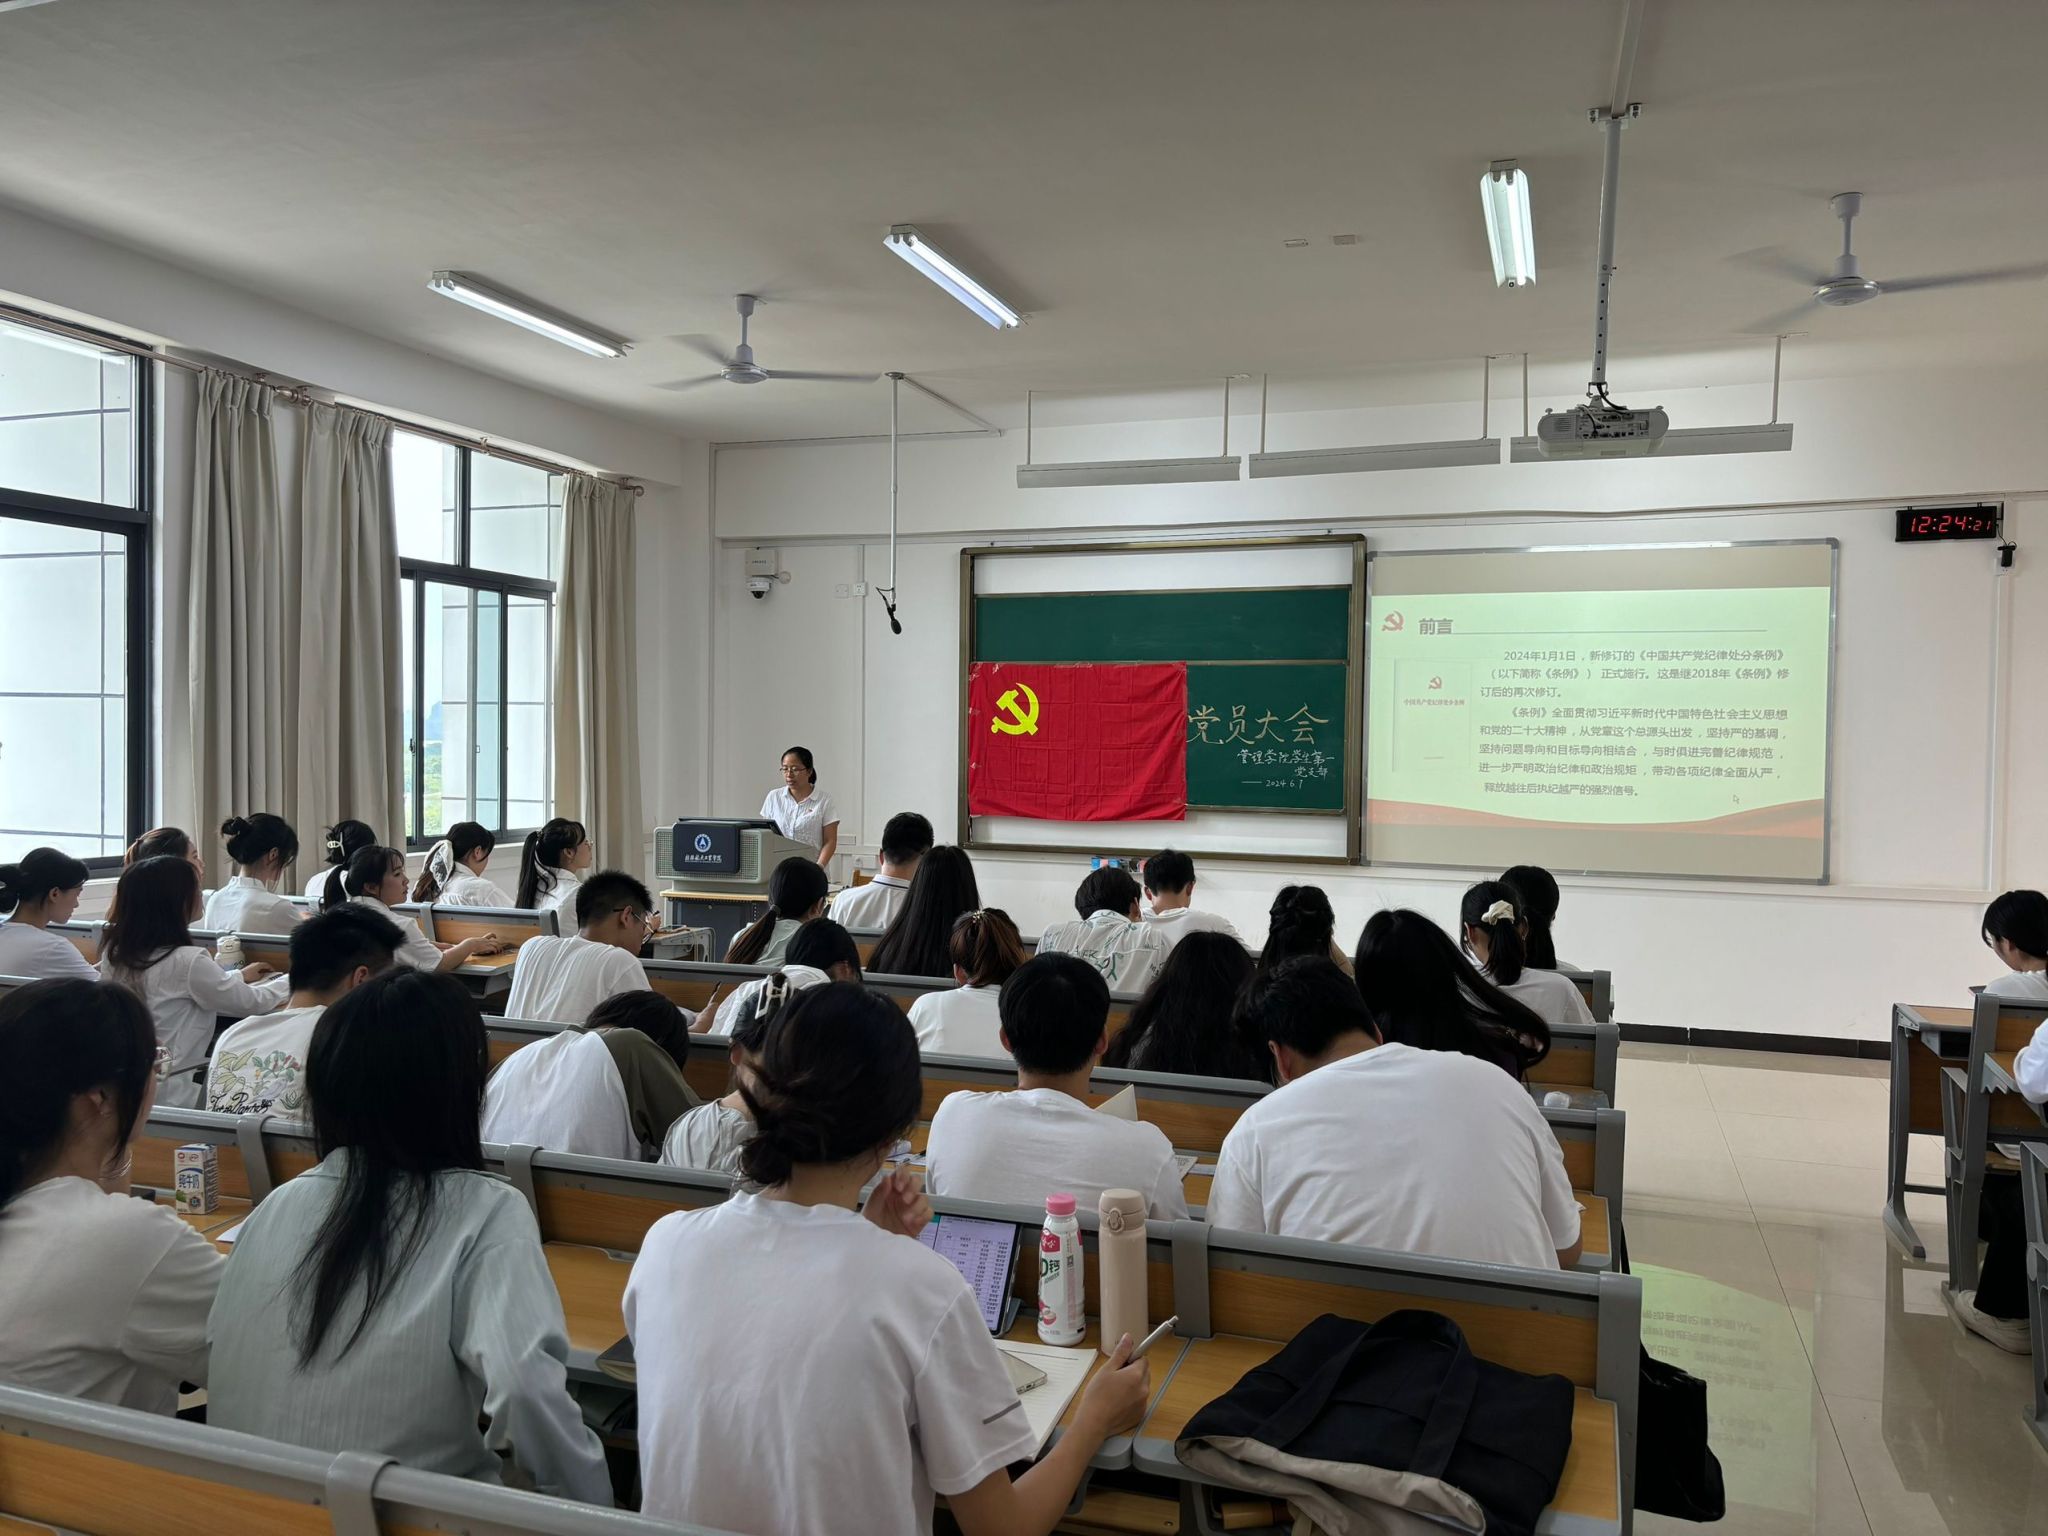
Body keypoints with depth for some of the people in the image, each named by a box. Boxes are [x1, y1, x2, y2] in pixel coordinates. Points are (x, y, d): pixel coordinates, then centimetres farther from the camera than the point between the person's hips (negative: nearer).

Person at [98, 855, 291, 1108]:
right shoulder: (187, 960, -21)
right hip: (171, 1094, -8)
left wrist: (238, 977, 29)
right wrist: (292, 982, 10)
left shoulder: (114, 952, 2)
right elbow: (250, 1003, -8)